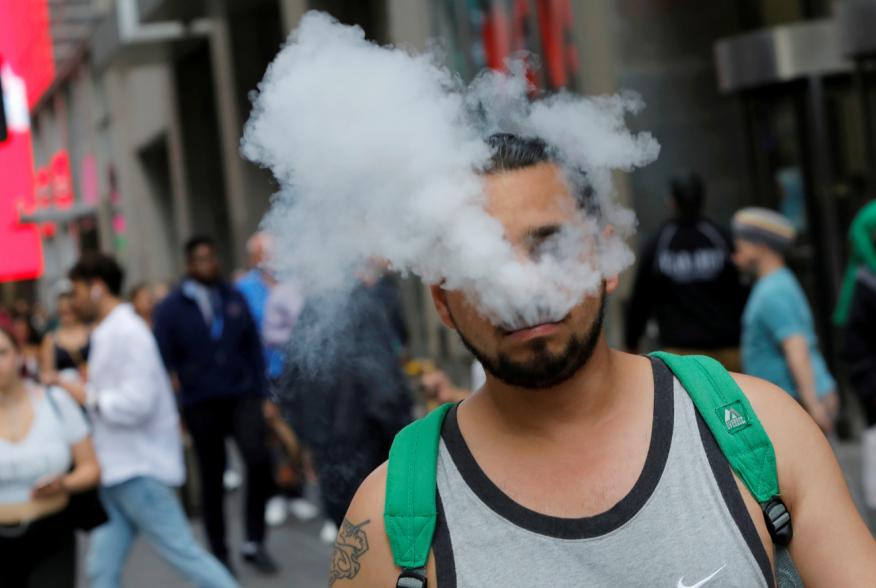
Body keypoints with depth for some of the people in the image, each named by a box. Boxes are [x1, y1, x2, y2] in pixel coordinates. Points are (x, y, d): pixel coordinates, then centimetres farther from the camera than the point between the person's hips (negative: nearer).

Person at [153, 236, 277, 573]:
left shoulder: (234, 299, 6)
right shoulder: (171, 308, -1)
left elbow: (253, 348, 8)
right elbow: (163, 360, 0)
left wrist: (263, 395, 4)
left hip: (242, 396, 1)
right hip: (201, 403, -1)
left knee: (259, 459, -18)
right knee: (211, 479, 8)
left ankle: (254, 542, -2)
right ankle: (219, 553, 23)